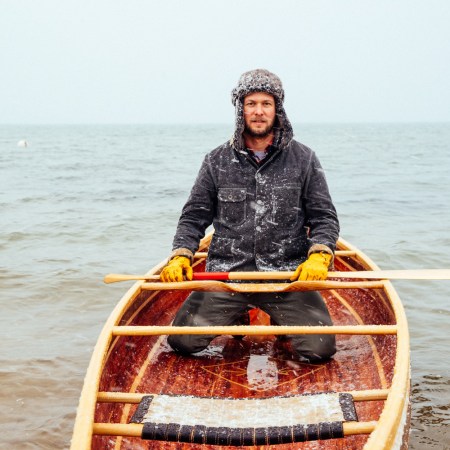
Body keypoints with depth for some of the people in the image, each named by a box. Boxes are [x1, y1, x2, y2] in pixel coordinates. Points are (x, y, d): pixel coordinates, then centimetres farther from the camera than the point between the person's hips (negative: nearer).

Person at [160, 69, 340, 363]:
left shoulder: (303, 160, 4)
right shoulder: (217, 162, 7)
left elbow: (324, 217, 5)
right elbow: (194, 217, 10)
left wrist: (319, 256, -13)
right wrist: (181, 255, -6)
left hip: (289, 274, -1)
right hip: (226, 272, 1)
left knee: (320, 348, -17)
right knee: (182, 341, -12)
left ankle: (281, 318, 18)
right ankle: (237, 315, 20)